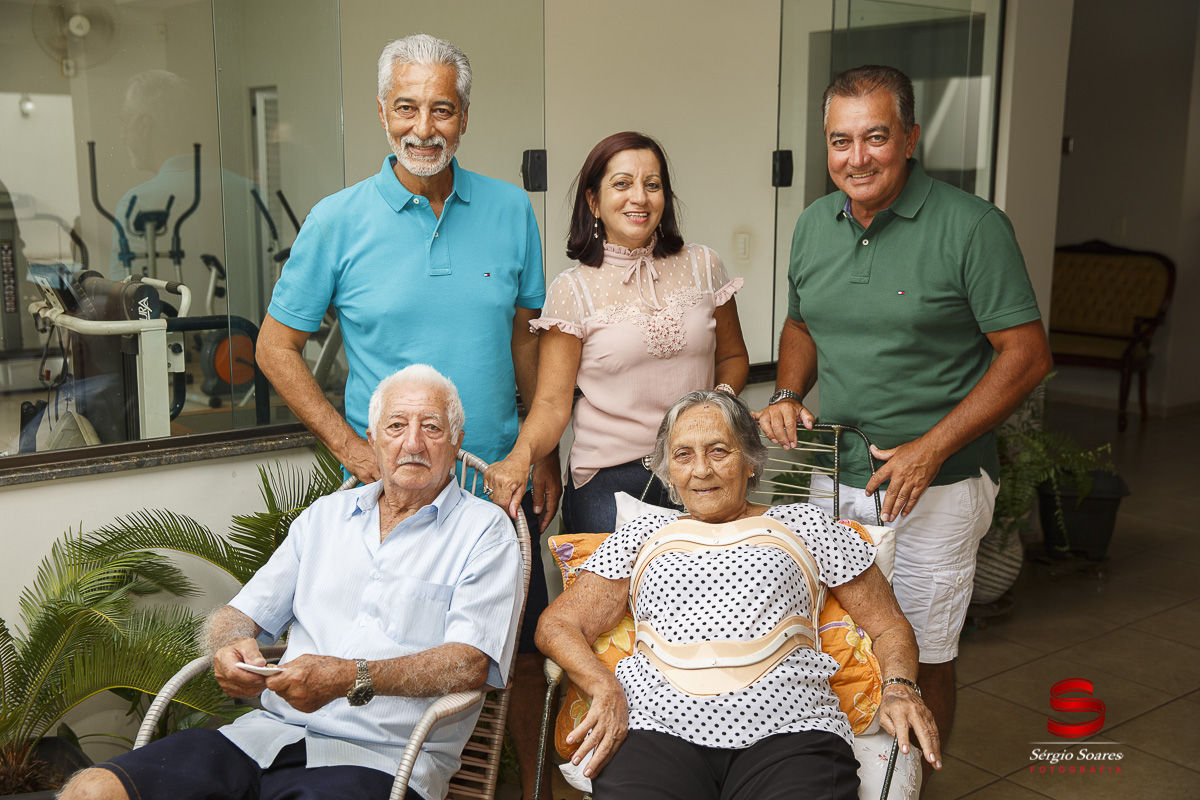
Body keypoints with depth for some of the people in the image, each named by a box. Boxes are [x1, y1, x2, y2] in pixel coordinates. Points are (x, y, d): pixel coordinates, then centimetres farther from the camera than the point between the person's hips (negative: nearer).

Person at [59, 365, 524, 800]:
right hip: (271, 734, 4)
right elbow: (240, 614, 20)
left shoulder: (485, 532, 5)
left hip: (377, 758, -4)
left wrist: (351, 678, -22)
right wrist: (231, 648, -5)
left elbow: (470, 663, -8)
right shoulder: (326, 515, 21)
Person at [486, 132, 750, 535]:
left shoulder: (702, 267, 5)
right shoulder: (573, 290, -3)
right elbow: (552, 402, -7)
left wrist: (722, 397, -6)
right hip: (608, 481, -2)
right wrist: (520, 456, -26)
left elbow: (733, 357, 16)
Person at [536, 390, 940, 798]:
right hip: (656, 723, 1)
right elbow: (556, 626, 17)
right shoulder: (643, 535, 25)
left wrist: (898, 687, -1)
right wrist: (605, 689, -3)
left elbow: (889, 626, 21)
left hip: (784, 724, 0)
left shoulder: (803, 526, 22)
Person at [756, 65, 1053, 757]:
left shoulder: (972, 226, -12)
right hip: (833, 475, 5)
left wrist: (931, 449, -18)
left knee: (922, 659, 7)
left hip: (935, 487, -5)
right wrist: (789, 395, 0)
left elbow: (1027, 355, -12)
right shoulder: (816, 224, 6)